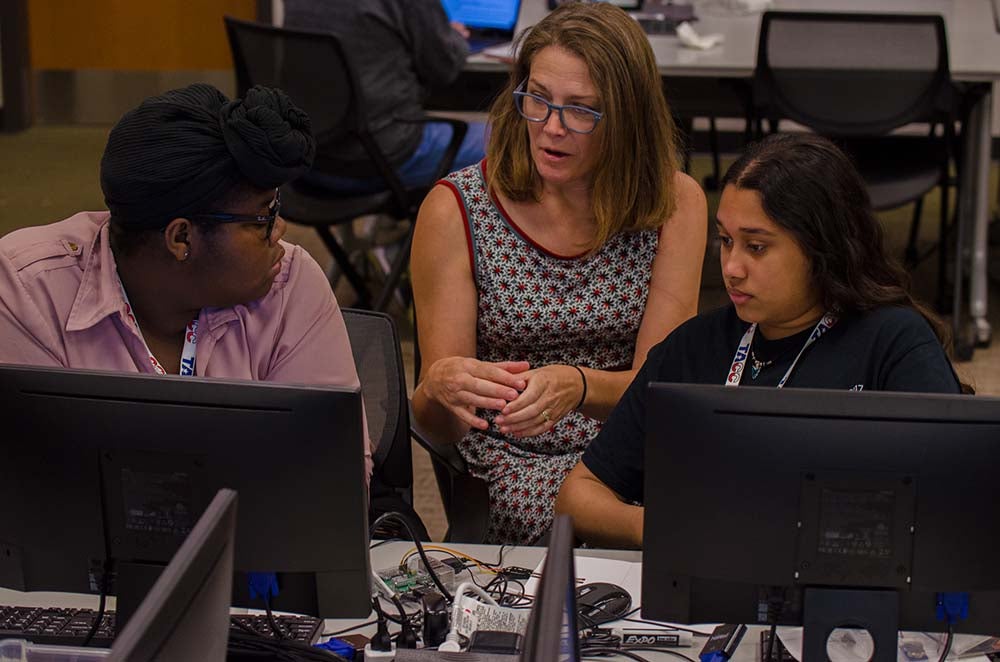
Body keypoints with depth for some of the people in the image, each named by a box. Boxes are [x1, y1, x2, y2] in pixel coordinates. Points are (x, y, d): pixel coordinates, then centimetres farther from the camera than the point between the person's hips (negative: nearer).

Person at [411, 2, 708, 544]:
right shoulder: (456, 211, -5)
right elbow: (438, 427, -7)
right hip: (507, 465, -2)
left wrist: (577, 385, -31)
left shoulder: (675, 204, -1)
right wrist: (440, 384, -32)